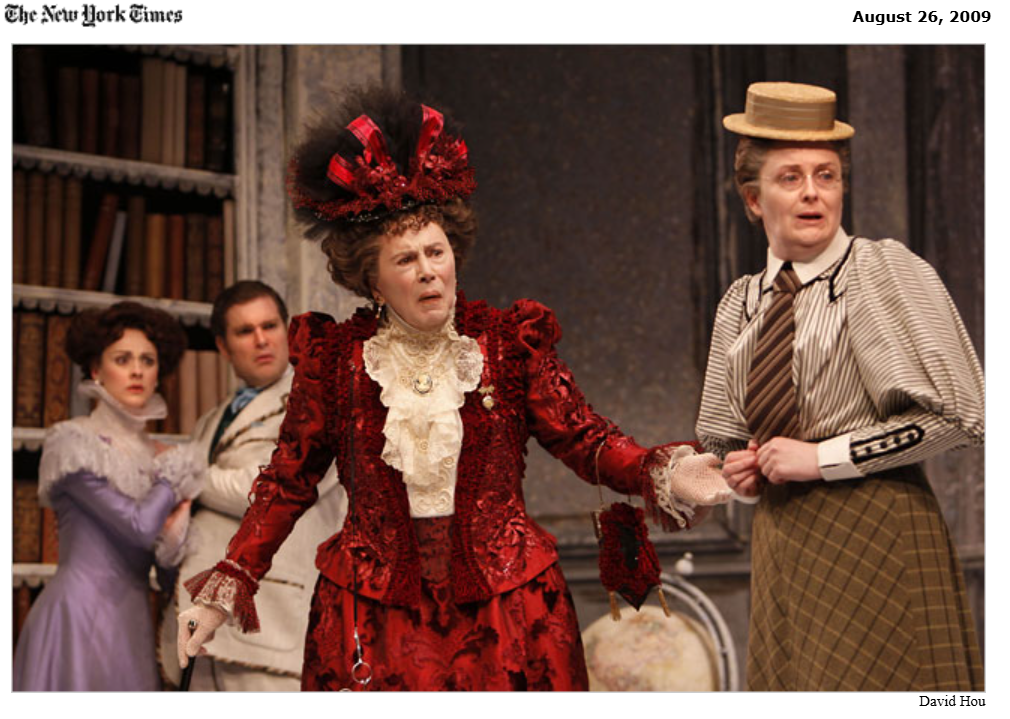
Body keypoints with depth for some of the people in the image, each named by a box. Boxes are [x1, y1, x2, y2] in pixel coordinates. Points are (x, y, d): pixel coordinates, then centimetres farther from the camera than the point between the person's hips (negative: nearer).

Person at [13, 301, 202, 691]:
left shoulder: (157, 455, 13)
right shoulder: (71, 440, -5)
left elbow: (170, 577, 13)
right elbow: (138, 525, -15)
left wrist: (175, 536, -8)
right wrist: (175, 474, 2)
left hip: (133, 624, 6)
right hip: (78, 617, -6)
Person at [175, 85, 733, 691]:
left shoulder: (508, 343, 0)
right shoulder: (335, 357, 0)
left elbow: (586, 441, -3)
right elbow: (290, 481, 6)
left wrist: (665, 474, -22)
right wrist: (226, 589, 1)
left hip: (502, 611, 0)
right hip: (375, 625, 0)